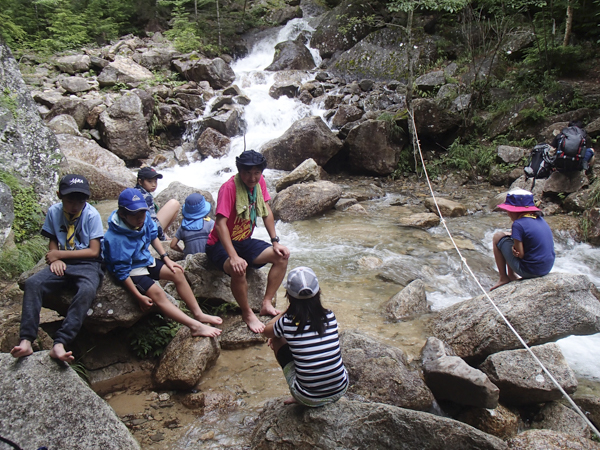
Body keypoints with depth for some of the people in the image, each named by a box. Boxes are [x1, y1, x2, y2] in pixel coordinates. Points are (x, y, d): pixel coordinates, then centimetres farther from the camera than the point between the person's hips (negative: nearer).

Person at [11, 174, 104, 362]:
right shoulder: (54, 211, 2)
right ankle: (26, 341, -28)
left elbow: (94, 251, -9)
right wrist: (55, 259, -8)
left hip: (87, 264, -4)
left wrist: (60, 254, -9)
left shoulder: (91, 215, -9)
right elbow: (52, 241, 14)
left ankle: (59, 344, -41)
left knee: (87, 290, -36)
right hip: (62, 264, 4)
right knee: (32, 283, -24)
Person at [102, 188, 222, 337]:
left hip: (146, 260, 8)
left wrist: (166, 258, 4)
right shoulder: (116, 239, -32)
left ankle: (198, 314, 5)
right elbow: (122, 272, -26)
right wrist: (139, 297, -24)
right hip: (132, 270, -8)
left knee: (177, 272, -2)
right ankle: (195, 326, -25)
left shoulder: (144, 218, -14)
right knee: (157, 293, -23)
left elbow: (153, 236, 8)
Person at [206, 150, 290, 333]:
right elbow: (220, 223, -32)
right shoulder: (229, 187, -26)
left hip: (245, 241, 7)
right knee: (239, 269, -36)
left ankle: (267, 304, -2)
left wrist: (275, 242, -4)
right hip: (221, 244, -7)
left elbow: (267, 212, 5)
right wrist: (234, 257, -41)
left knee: (282, 256, -9)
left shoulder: (259, 182, -4)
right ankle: (247, 313, -11)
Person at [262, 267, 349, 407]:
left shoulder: (287, 323, -13)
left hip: (309, 399, -3)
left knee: (277, 340, 11)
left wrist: (286, 312, 16)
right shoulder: (330, 317, -6)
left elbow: (266, 330, 11)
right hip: (340, 391, 3)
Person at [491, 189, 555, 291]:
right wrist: (516, 246, -4)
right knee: (509, 236, 23)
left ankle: (504, 278, 9)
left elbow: (520, 255, -18)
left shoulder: (518, 224, -19)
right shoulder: (540, 219, 5)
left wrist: (514, 248, 2)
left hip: (529, 270, -8)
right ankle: (512, 275, 27)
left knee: (498, 237, 3)